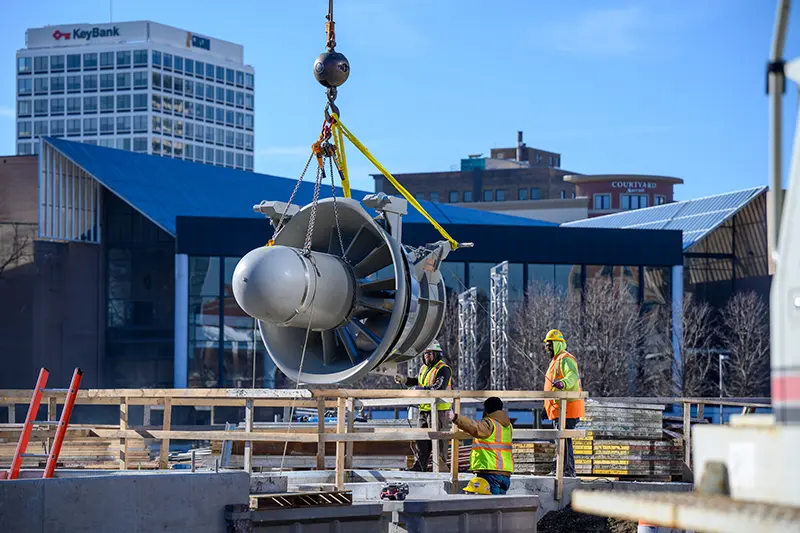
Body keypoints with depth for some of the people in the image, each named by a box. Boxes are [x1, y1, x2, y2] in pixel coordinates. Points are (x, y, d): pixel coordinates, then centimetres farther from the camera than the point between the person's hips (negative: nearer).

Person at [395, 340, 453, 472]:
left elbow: (440, 387, -24)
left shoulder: (443, 369, -11)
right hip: (424, 409, 9)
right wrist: (404, 380, 18)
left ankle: (442, 467, -2)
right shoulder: (424, 368, 17)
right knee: (420, 440, 11)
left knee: (438, 440, -6)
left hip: (439, 410, -9)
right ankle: (419, 465, 19)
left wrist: (422, 389, -25)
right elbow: (418, 382, 33)